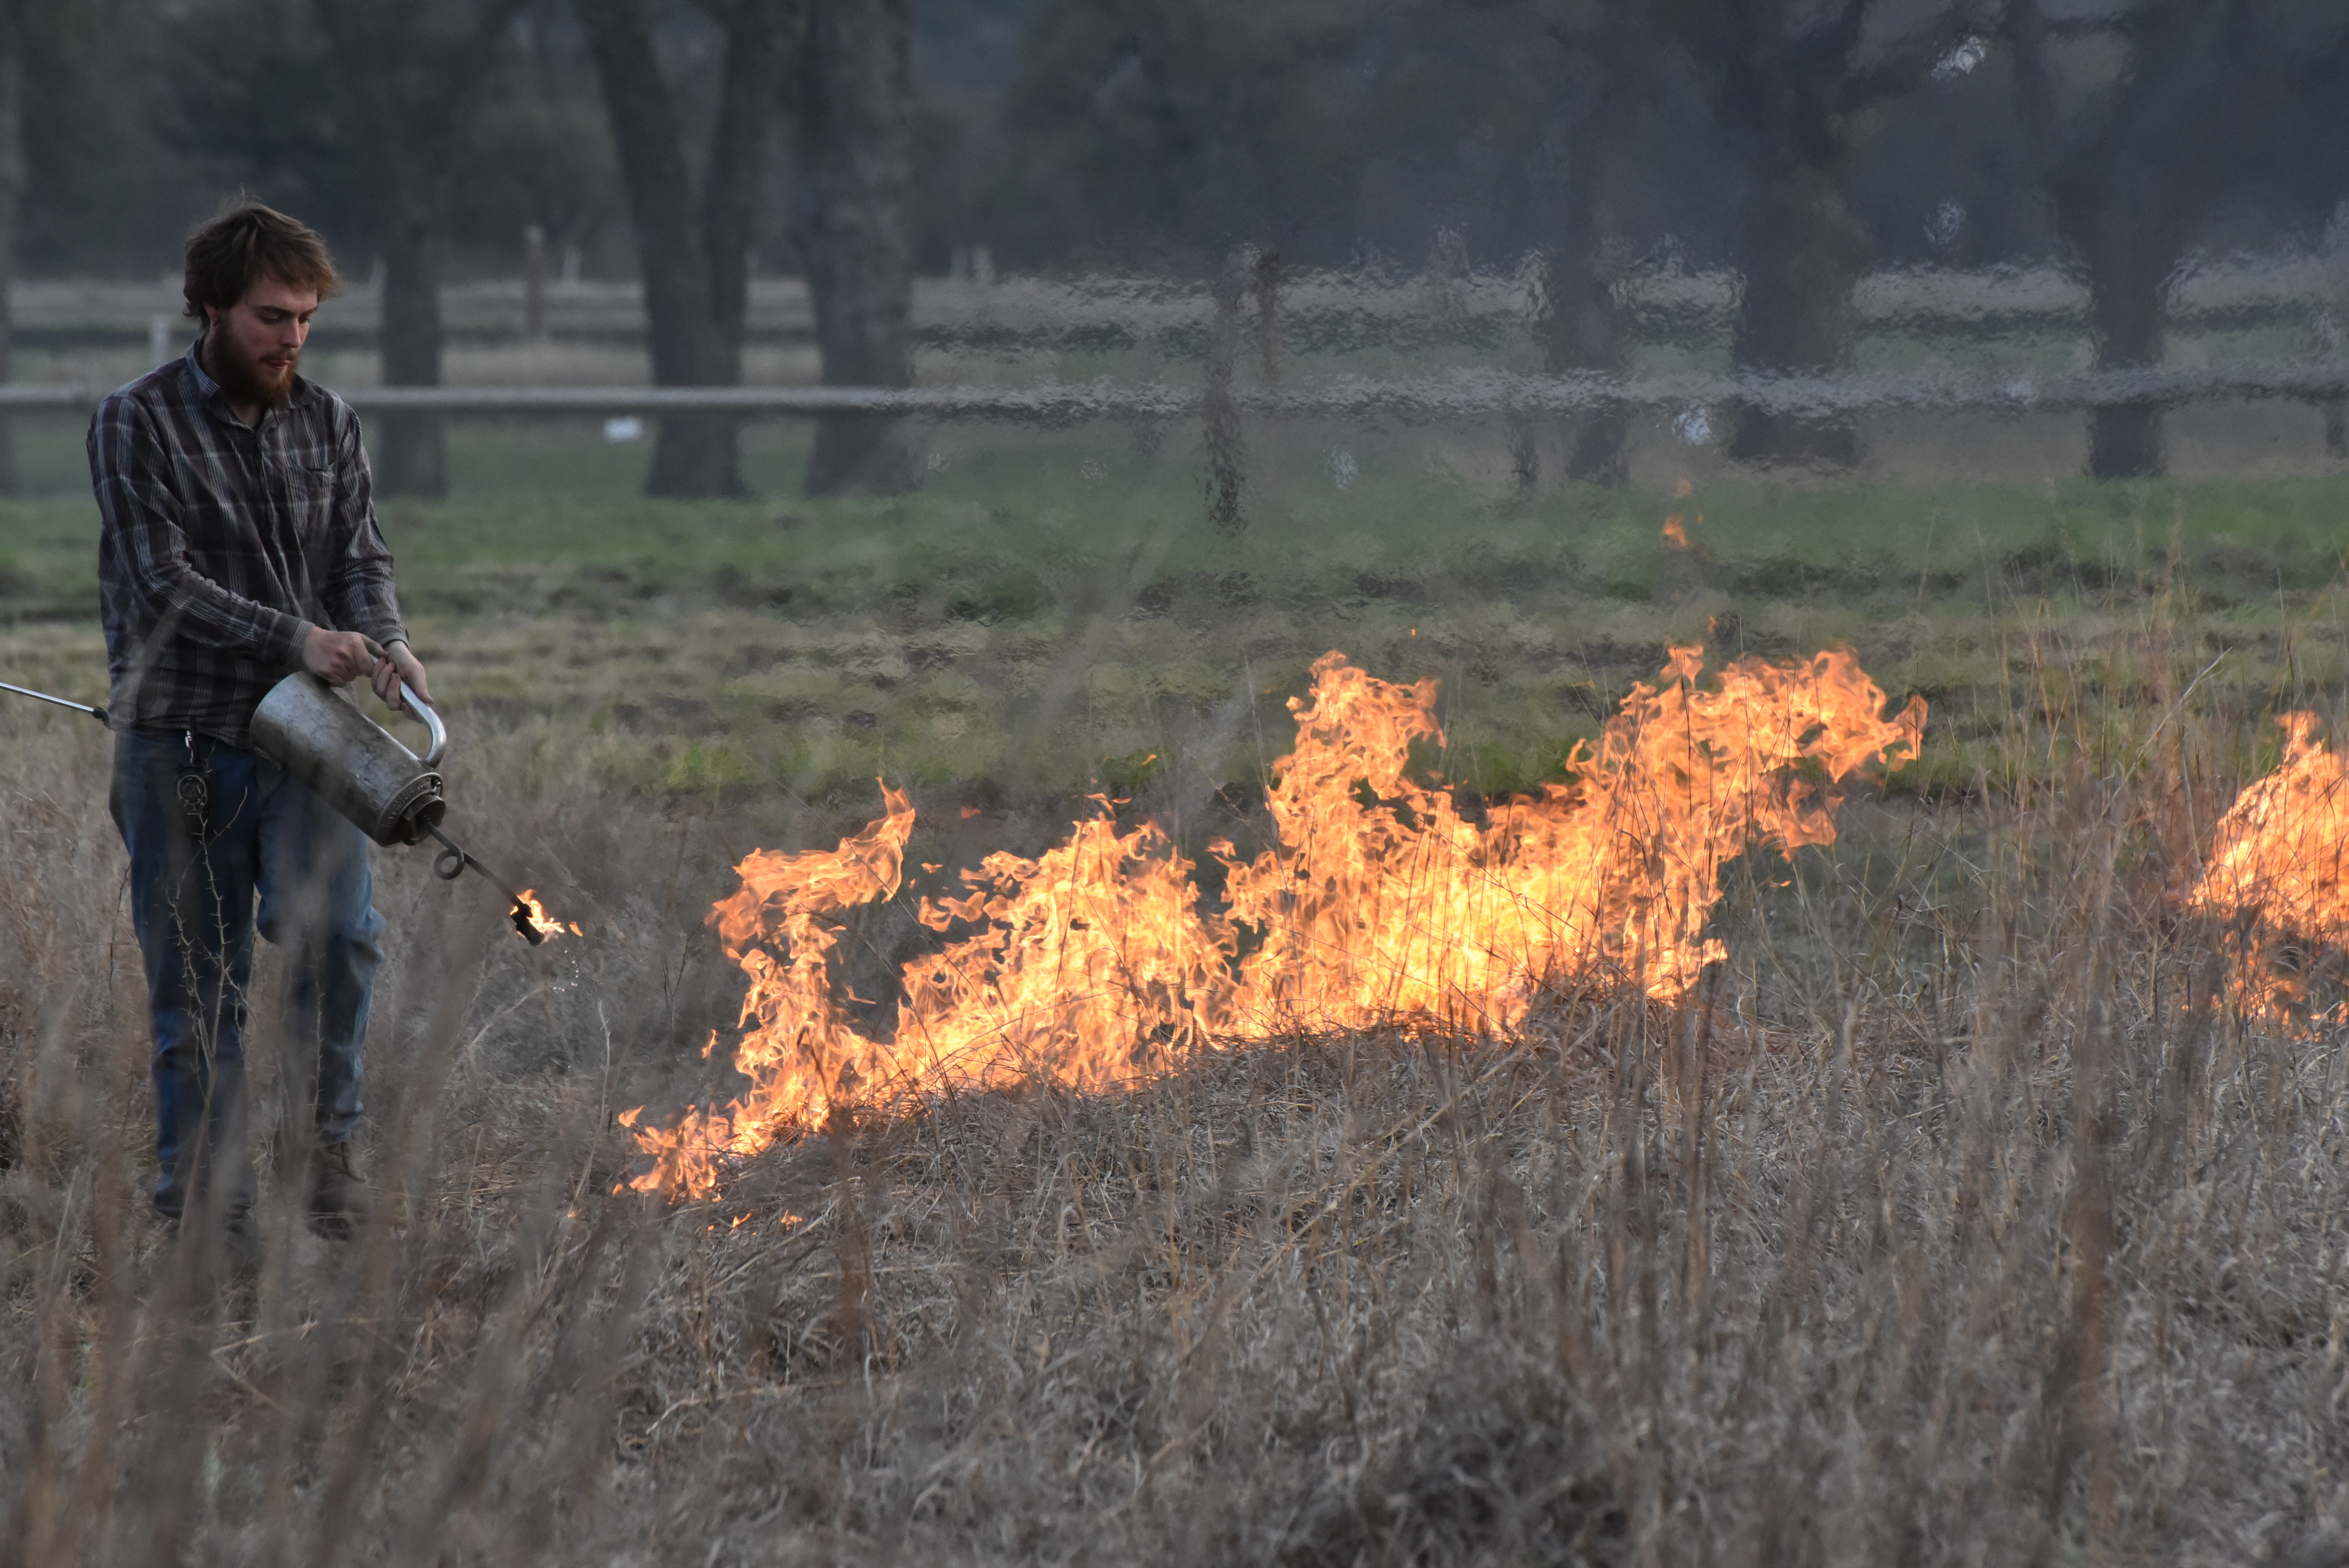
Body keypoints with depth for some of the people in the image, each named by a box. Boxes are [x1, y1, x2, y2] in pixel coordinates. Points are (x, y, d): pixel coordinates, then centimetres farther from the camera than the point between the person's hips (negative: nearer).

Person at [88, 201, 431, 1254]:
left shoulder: (326, 422, 10)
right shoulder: (137, 424, -5)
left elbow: (362, 556, 9)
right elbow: (159, 584, -14)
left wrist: (383, 642, -14)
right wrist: (294, 639, -24)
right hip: (181, 741, -2)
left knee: (334, 927, -19)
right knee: (196, 982, 3)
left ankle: (329, 1145, -4)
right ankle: (206, 1202, 12)